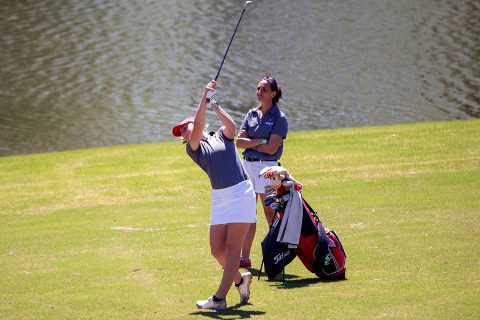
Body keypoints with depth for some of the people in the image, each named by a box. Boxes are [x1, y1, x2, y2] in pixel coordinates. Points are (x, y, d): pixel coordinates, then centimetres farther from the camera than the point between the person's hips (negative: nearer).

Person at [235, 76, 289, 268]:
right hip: (247, 165, 6)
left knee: (270, 213, -6)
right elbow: (239, 142, 2)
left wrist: (249, 143, -4)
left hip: (266, 167, -6)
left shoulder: (279, 118, -5)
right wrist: (259, 141, -11)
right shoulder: (251, 114, 12)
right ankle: (245, 258, 13)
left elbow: (271, 148, -14)